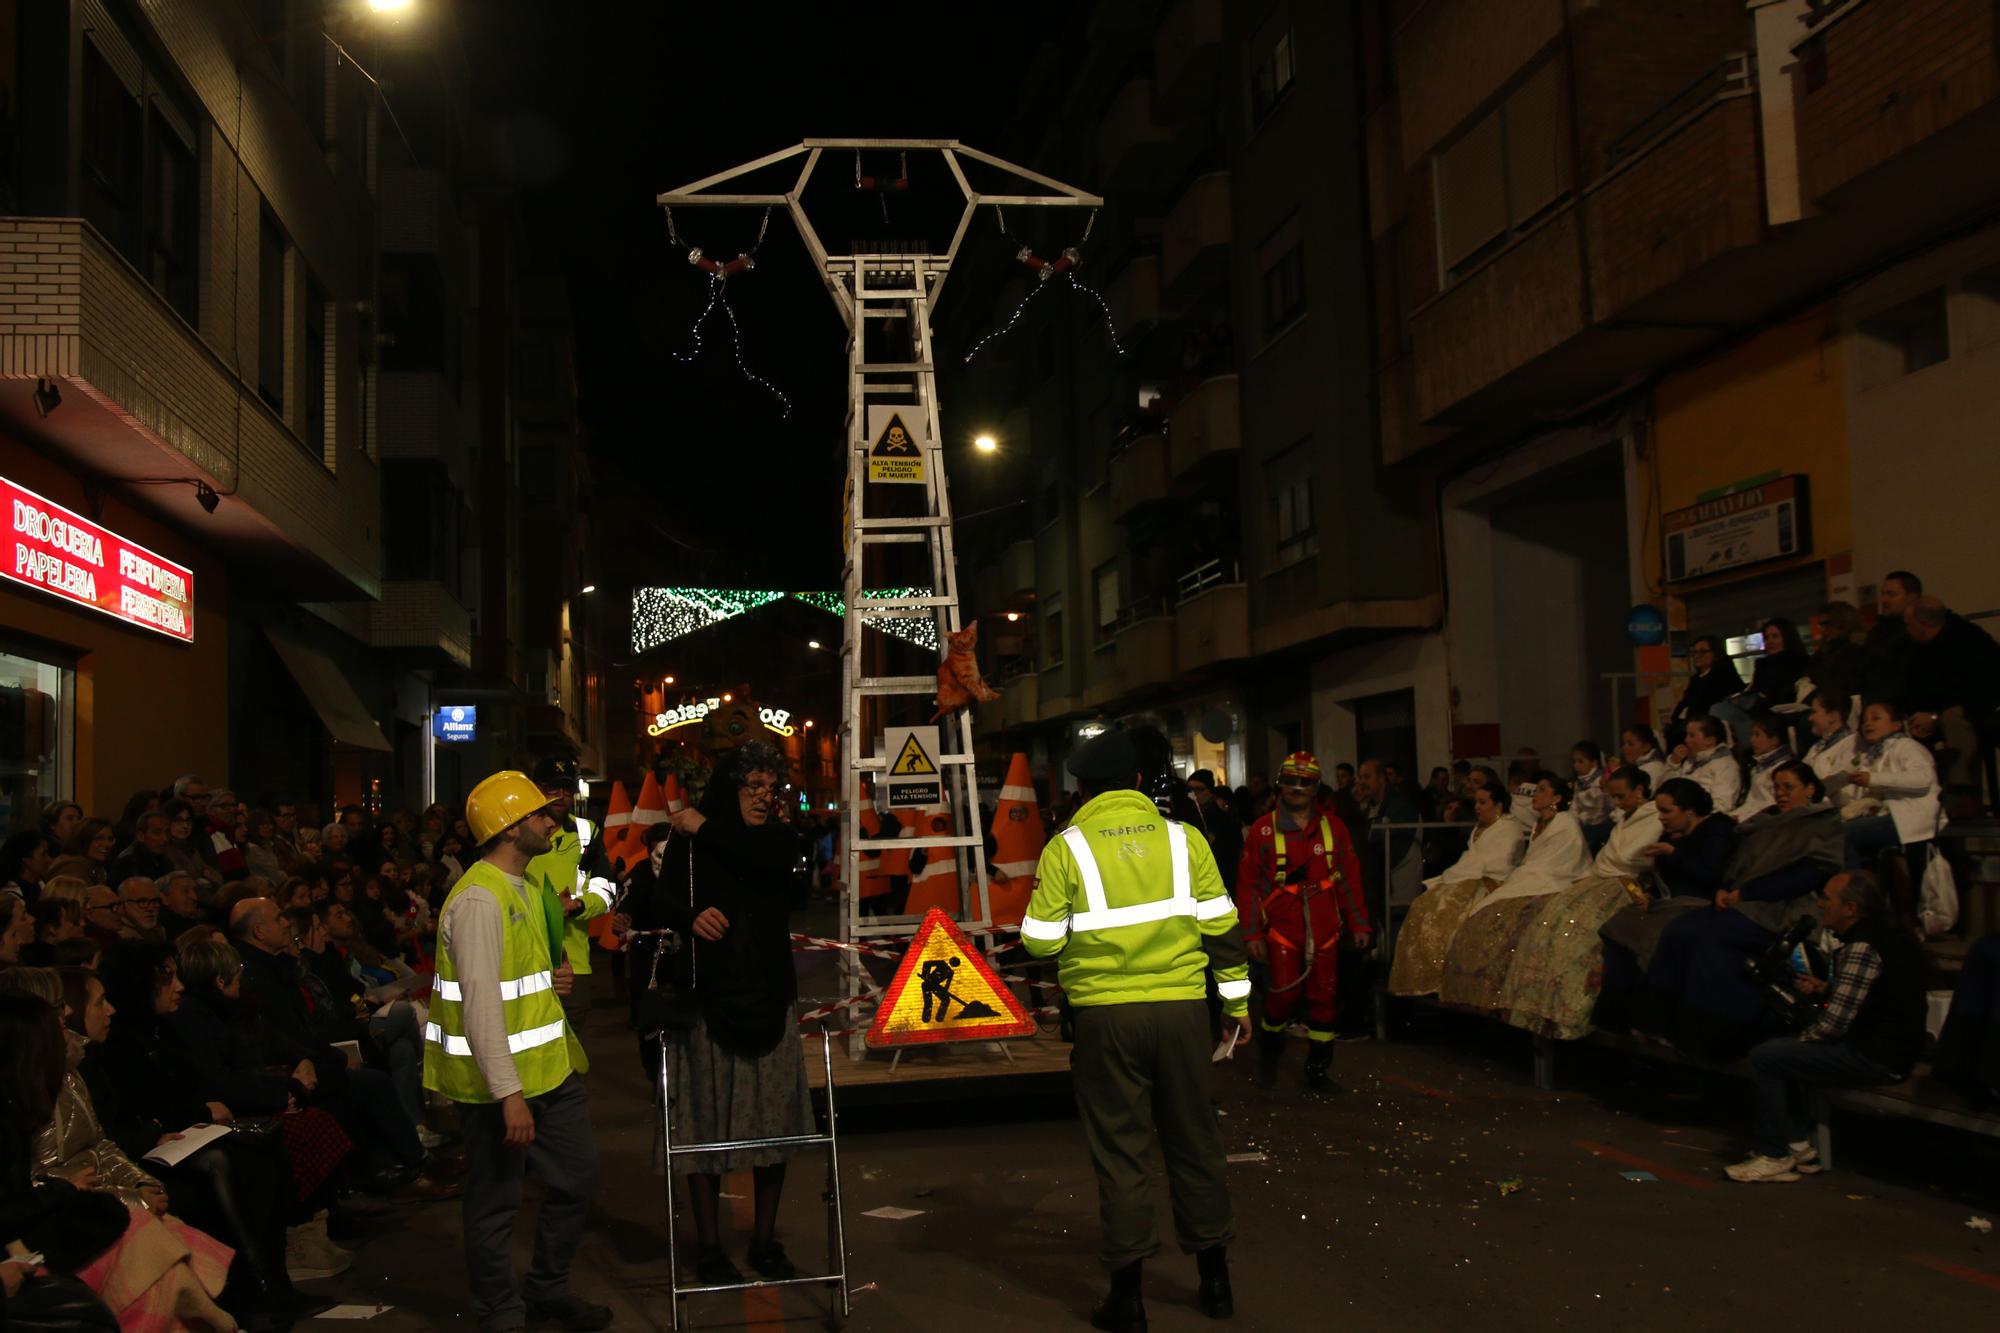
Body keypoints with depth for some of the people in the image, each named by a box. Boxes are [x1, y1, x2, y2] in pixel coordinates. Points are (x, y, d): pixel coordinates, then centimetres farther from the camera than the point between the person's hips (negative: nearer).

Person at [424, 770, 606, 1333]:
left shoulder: (524, 888, 13)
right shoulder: (479, 898, -19)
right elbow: (480, 1002, -24)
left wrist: (551, 977, 4)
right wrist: (508, 1094, -27)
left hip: (551, 1067, 10)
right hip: (499, 1080, -10)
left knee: (576, 1178, 16)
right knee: (496, 1202, 5)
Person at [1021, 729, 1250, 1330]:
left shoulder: (1066, 847, -4)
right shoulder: (1182, 838, 2)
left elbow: (1040, 941, -4)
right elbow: (1220, 926, 5)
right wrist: (1237, 999, 15)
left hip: (1106, 1015, -2)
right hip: (1182, 1009, 2)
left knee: (1120, 1150, 7)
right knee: (1194, 1141, 15)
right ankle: (1214, 1280, 25)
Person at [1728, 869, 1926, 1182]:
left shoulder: (1861, 948, -22)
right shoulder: (1887, 933, 11)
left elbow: (1834, 1024, -23)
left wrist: (1803, 1039, -4)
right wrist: (1824, 988, 11)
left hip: (1875, 1057, -11)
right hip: (1889, 1045, 11)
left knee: (1764, 1058, -13)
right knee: (1781, 1051, 20)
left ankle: (1773, 1156, -3)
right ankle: (1799, 1144, 16)